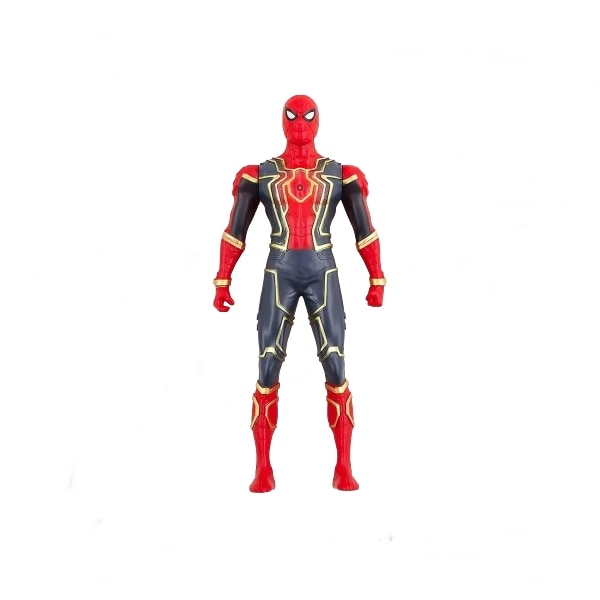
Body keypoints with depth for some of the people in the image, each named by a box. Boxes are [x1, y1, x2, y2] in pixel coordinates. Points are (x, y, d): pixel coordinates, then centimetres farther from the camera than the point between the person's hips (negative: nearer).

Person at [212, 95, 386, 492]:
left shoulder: (341, 175, 8)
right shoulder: (258, 175, 7)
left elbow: (365, 231, 10)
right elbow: (235, 232, 7)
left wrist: (377, 280, 6)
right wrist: (222, 281, 2)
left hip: (324, 275, 0)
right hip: (279, 276, 0)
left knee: (336, 371, -7)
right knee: (268, 372, -8)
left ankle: (344, 468, 3)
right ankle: (263, 470, 2)